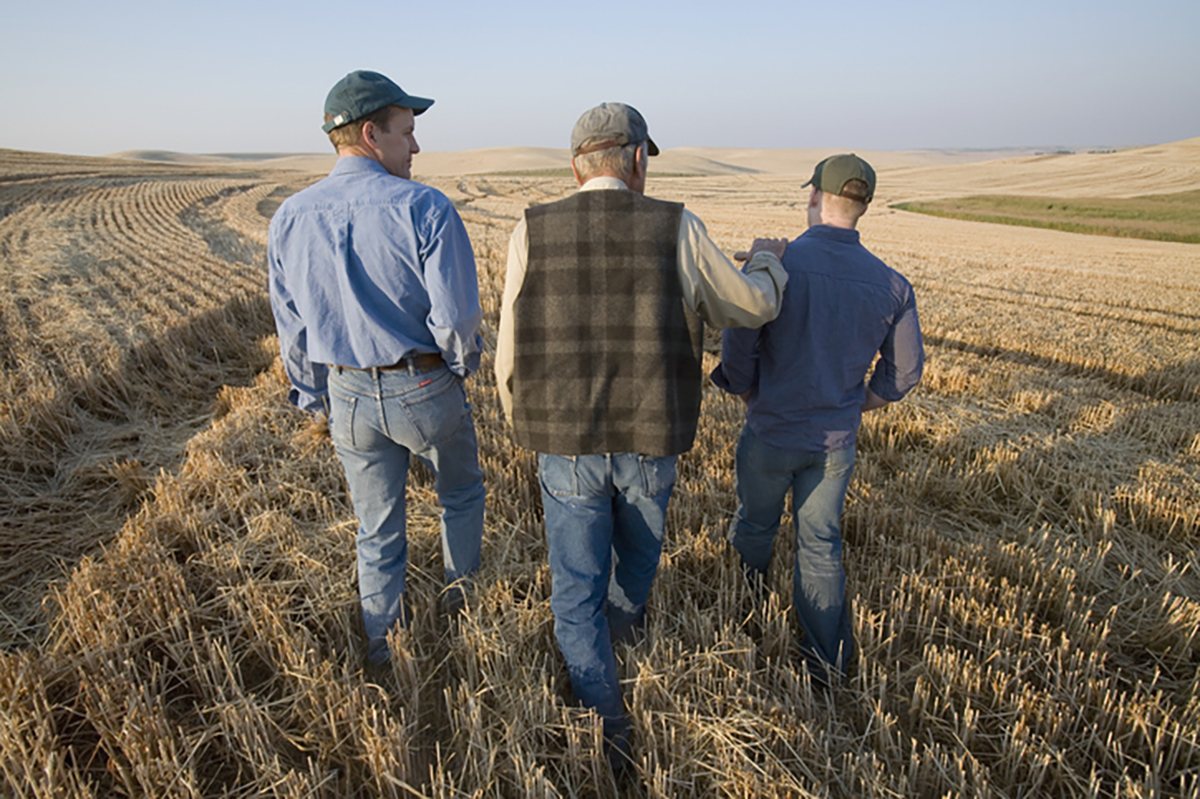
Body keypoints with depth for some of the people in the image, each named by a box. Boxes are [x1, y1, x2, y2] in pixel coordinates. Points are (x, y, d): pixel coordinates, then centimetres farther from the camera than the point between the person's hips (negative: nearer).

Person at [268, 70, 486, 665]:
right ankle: (461, 589, 46)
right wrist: (461, 364, 0)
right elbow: (456, 317, -22)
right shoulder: (424, 209, -18)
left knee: (377, 528, 20)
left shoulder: (289, 220, -2)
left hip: (350, 398, 4)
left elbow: (293, 330, 4)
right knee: (461, 492, 26)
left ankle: (380, 642, 36)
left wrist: (318, 403, 17)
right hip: (426, 390, -4)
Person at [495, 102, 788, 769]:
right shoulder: (677, 229, -9)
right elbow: (752, 306, 4)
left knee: (578, 592, 12)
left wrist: (525, 424, 17)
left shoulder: (532, 235, -6)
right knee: (640, 541, 31)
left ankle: (609, 732, 18)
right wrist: (769, 261, 27)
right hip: (650, 441, 1)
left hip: (567, 444, -1)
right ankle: (625, 619, 59)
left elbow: (511, 356, -2)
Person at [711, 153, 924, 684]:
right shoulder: (891, 285, -6)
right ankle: (828, 659, 23)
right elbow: (904, 372, 3)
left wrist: (753, 400, 3)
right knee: (821, 545, 16)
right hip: (836, 441, 3)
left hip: (771, 434, -2)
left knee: (756, 523, 23)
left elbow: (736, 349, -17)